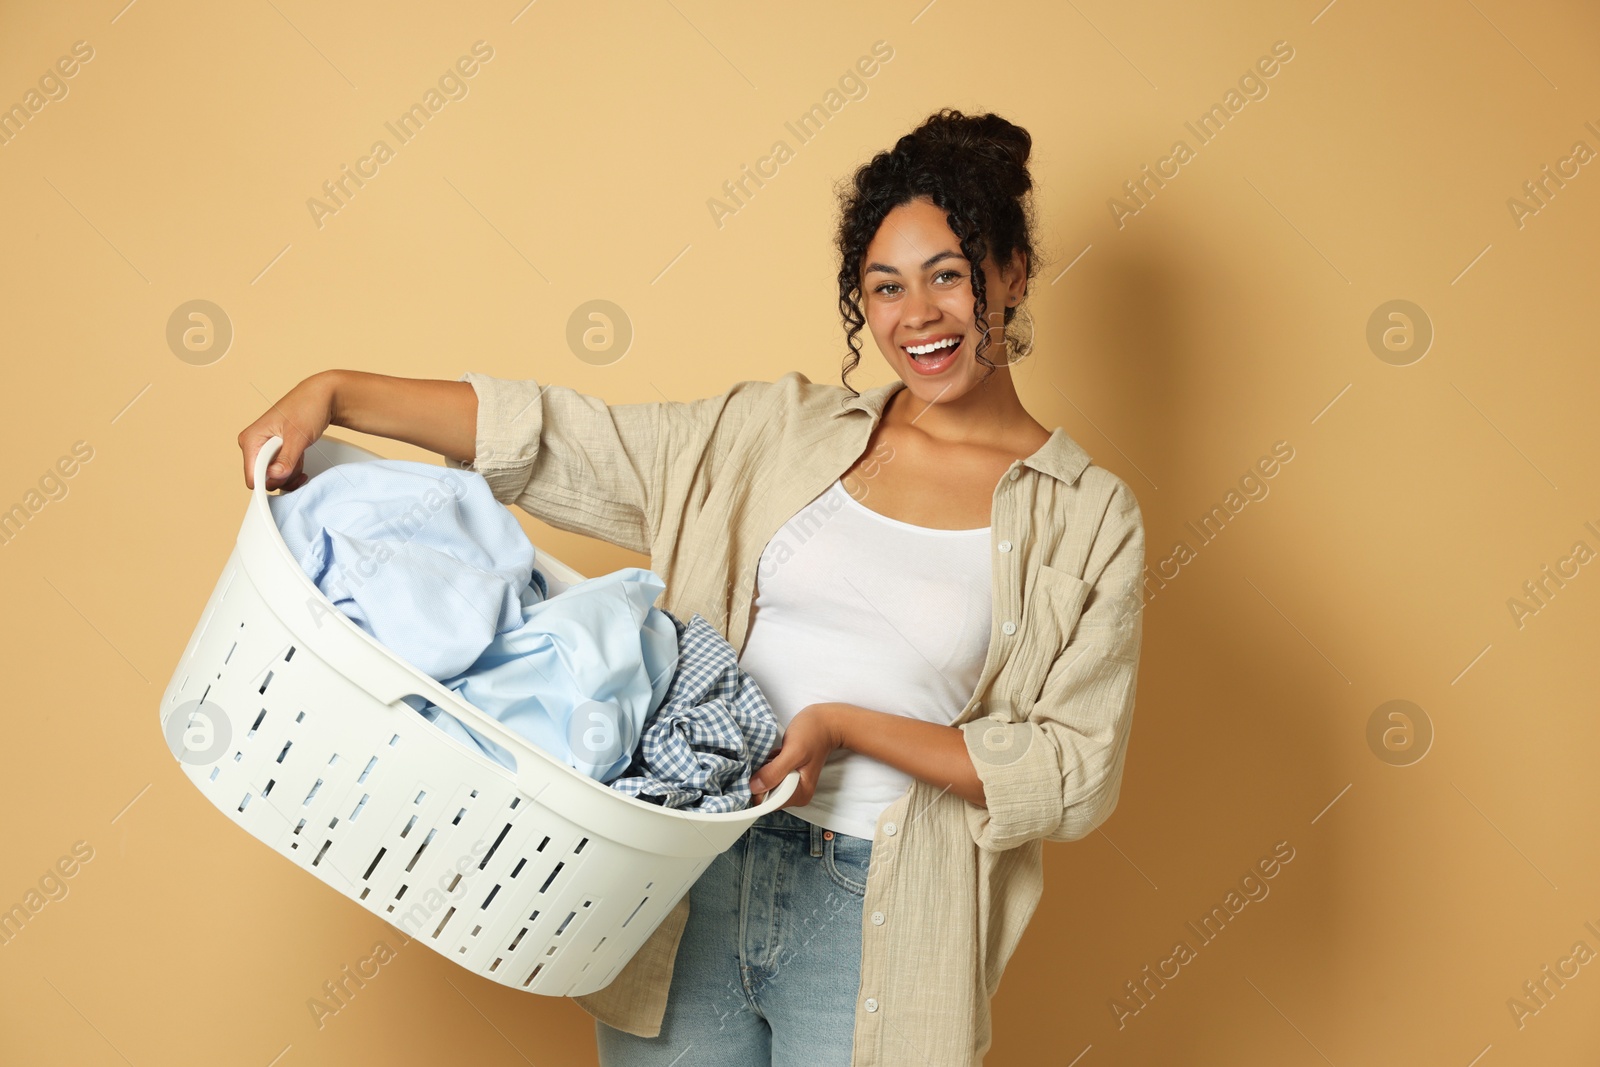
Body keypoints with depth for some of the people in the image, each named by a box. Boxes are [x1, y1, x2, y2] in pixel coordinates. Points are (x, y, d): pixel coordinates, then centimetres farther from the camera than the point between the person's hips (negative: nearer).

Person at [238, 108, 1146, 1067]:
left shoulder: (1089, 520, -2)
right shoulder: (778, 432, 5)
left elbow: (1077, 773, -6)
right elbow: (556, 438, 3)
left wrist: (847, 725, -14)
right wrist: (335, 391, -6)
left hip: (875, 928, -2)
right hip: (694, 884, 2)